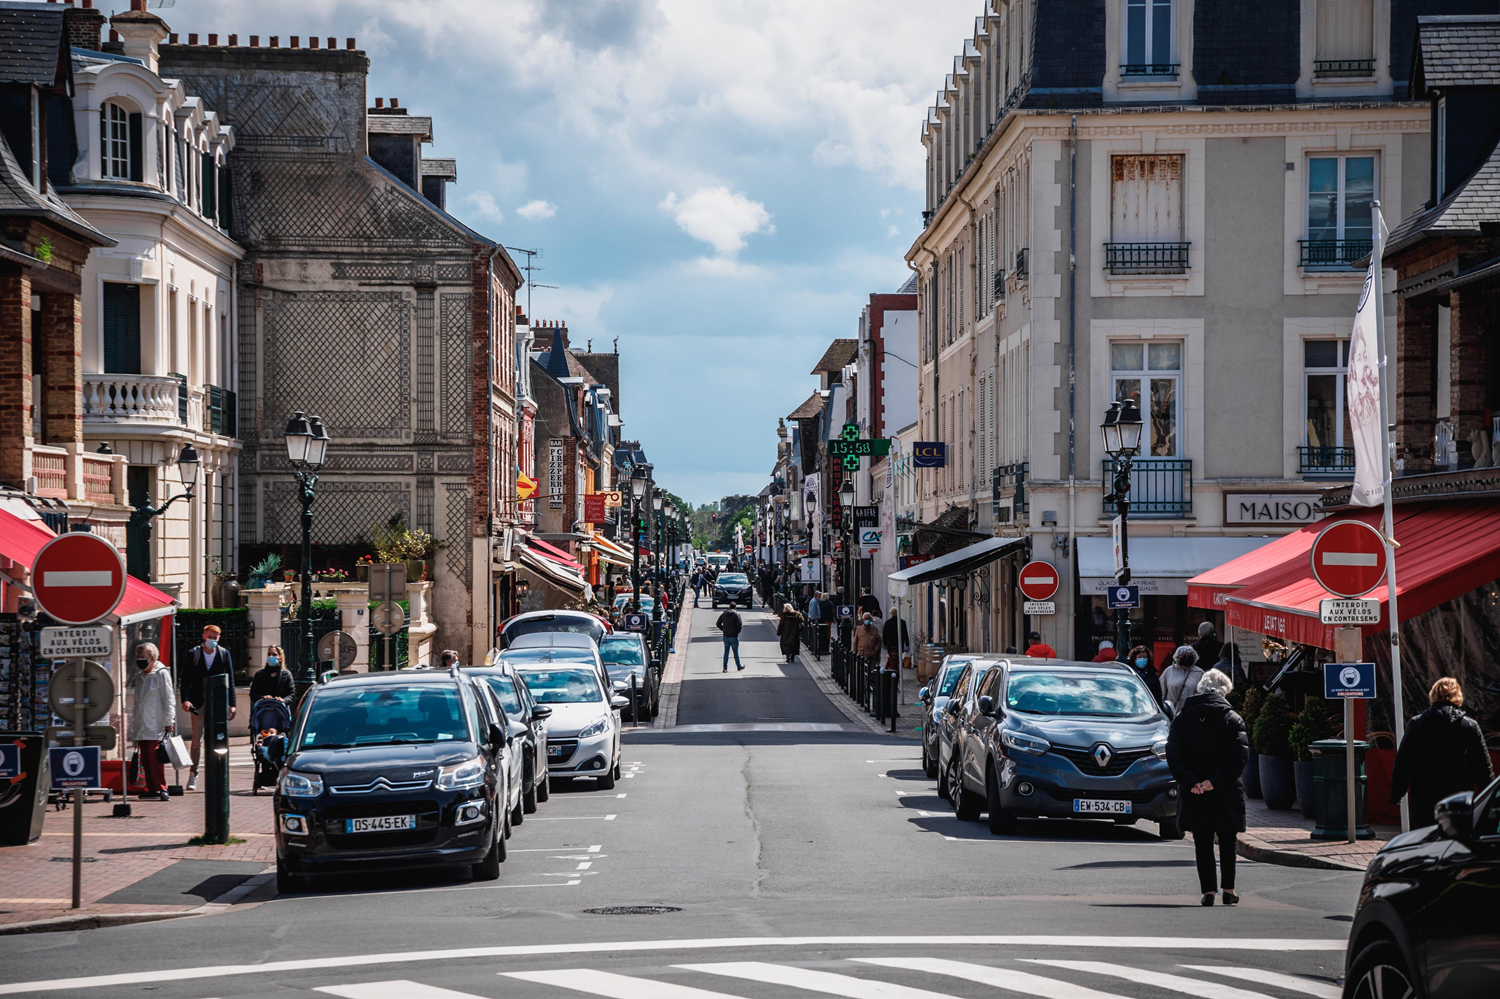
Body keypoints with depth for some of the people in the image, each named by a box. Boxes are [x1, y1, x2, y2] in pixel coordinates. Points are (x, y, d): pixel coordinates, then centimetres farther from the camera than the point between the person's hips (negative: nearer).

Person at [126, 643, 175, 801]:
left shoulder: (161, 674, -4)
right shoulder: (138, 676, 16)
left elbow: (169, 699, -6)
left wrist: (169, 722, -11)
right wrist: (133, 726, 18)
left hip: (156, 726, -7)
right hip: (141, 726, 7)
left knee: (154, 757, -14)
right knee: (145, 759, 5)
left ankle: (162, 788, -11)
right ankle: (152, 789, 9)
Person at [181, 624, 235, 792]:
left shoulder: (224, 654, 5)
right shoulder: (193, 654, 2)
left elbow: (230, 680, 6)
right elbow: (186, 678, -2)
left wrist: (232, 704, 0)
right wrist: (185, 699, -15)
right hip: (198, 703, -1)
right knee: (197, 741, -1)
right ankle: (193, 774, 8)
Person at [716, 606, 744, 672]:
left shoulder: (723, 614, 4)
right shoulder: (736, 615, -11)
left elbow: (718, 624, 6)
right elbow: (740, 624, -18)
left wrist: (723, 629, 11)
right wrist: (738, 631, -1)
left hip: (726, 636, 4)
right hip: (734, 636, -4)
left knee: (726, 652, 8)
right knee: (735, 651, 9)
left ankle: (725, 667, 4)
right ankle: (739, 666, 22)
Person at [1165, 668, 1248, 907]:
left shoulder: (1182, 718, 2)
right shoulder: (1232, 719, -3)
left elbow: (1173, 754, -5)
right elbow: (1239, 755, -13)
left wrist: (1190, 782, -10)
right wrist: (1217, 781, -14)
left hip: (1194, 796, 1)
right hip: (1226, 796, -1)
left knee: (1202, 844, 6)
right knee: (1227, 843, 13)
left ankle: (1208, 890, 1)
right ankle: (1228, 889, 13)